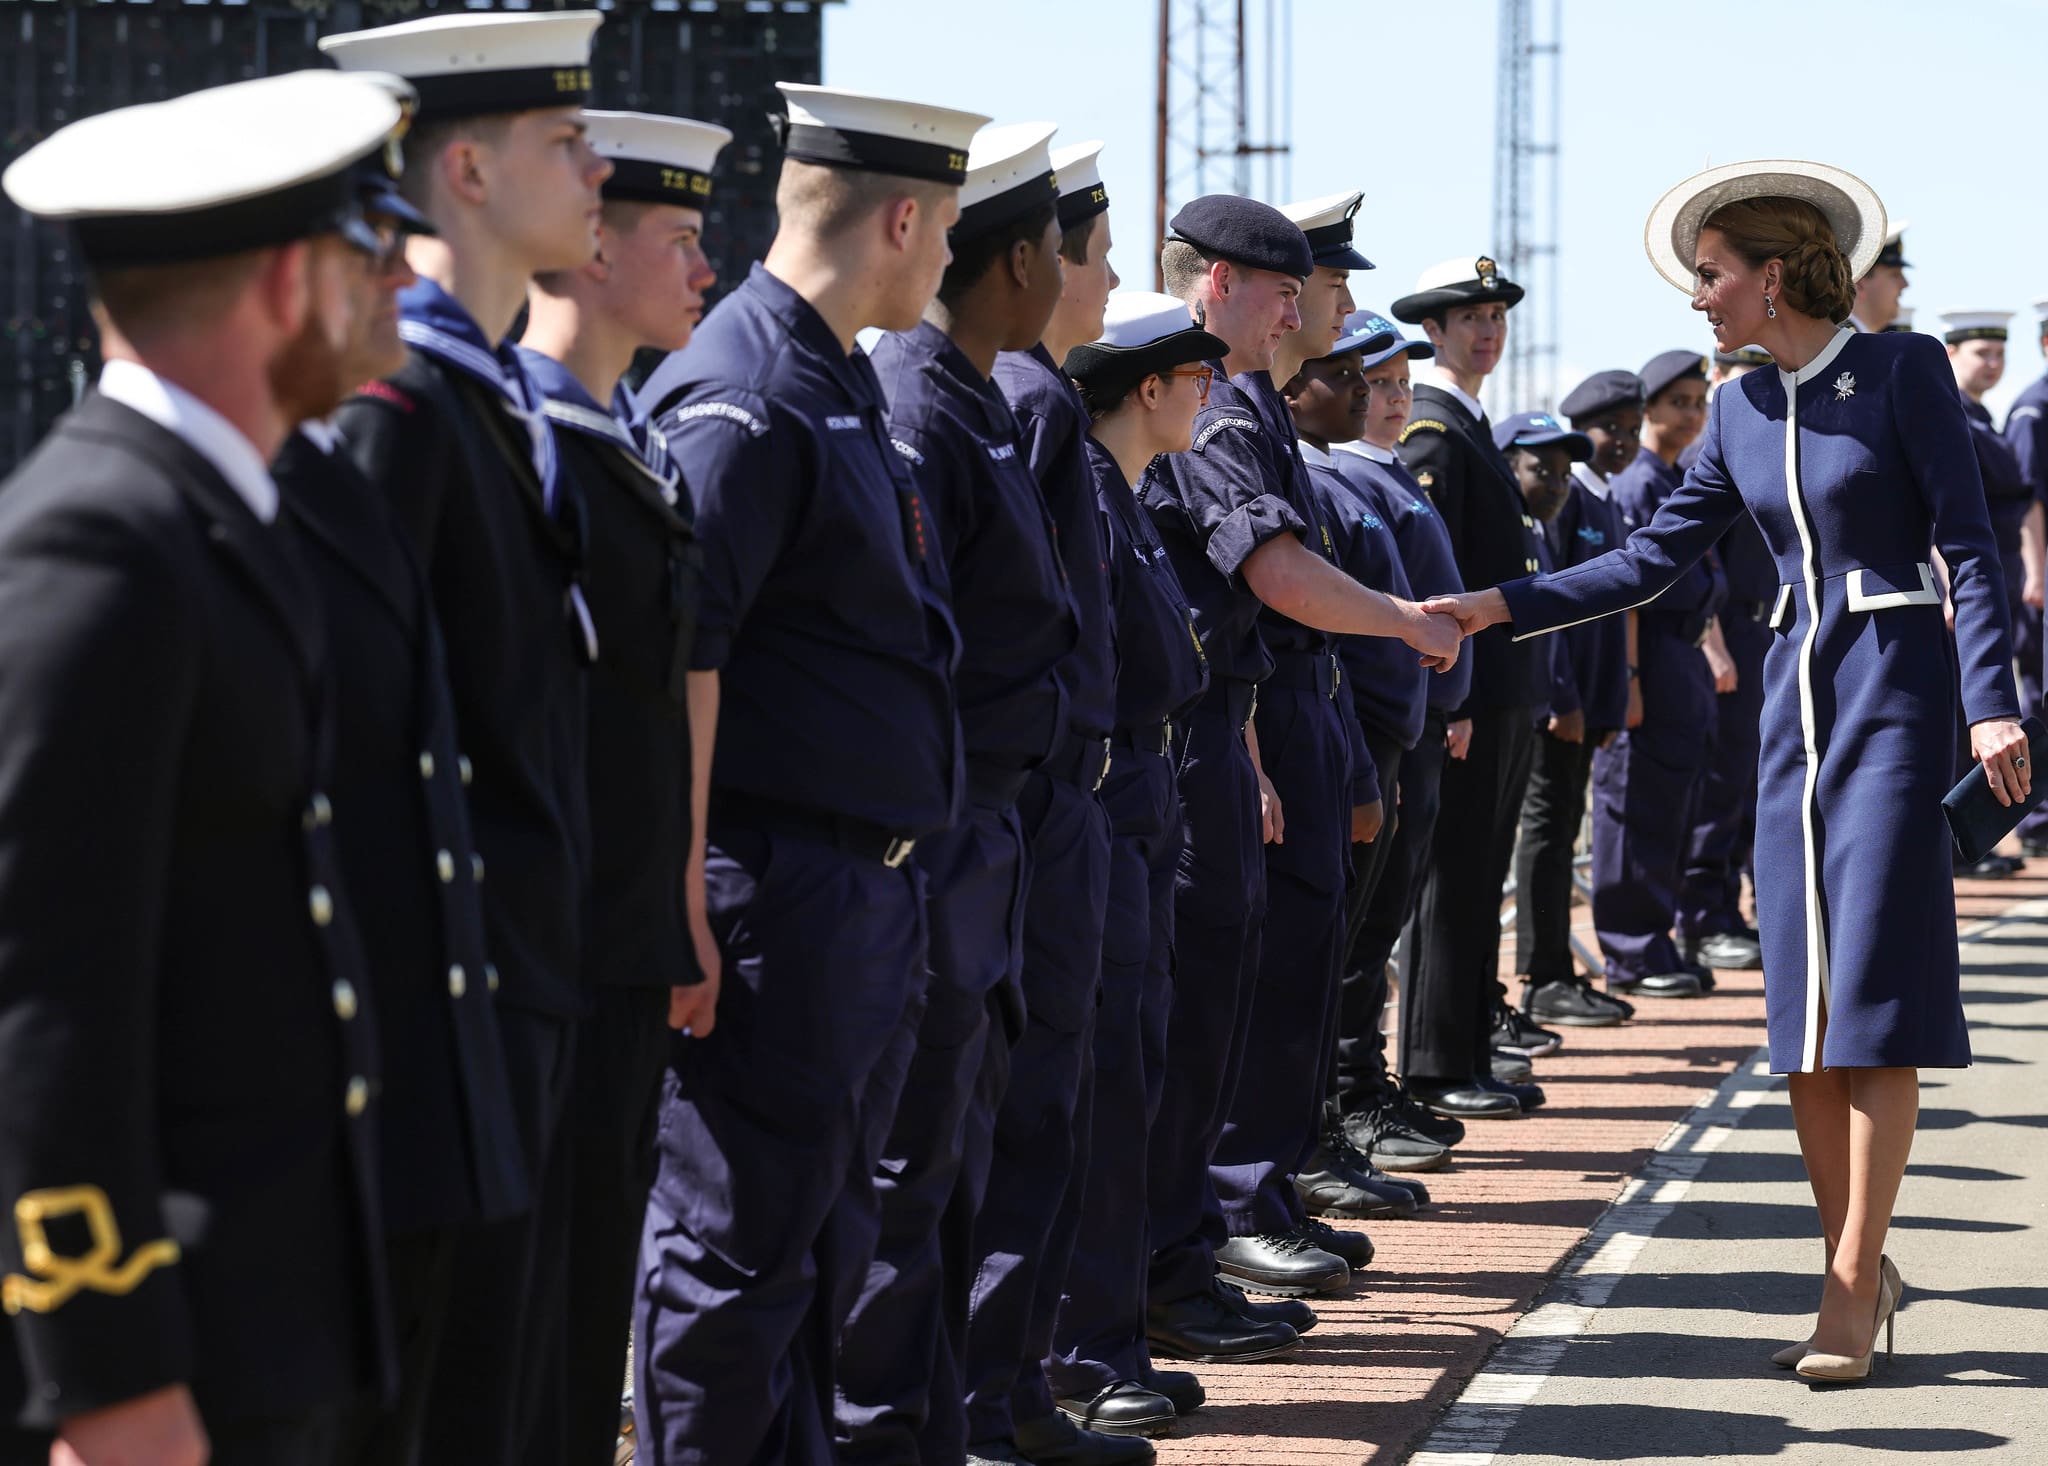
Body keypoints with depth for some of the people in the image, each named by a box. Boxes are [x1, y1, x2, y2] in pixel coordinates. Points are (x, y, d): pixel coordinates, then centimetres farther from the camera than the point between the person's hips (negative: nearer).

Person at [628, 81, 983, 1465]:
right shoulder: (743, 400, -15)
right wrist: (684, 900, -21)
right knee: (739, 1247, -3)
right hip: (779, 889, -10)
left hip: (868, 888, 10)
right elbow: (669, 660, -20)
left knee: (826, 1245, 16)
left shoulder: (840, 387, 17)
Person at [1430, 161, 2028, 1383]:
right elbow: (1654, 559, 14)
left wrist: (1993, 704, -17)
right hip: (1797, 700, 6)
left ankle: (1854, 1284, -9)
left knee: (1876, 995, -9)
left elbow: (1968, 543, -9)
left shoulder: (1905, 370, -5)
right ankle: (1857, 1269, 12)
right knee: (1805, 1008, 3)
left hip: (1896, 694, -6)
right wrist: (1499, 609, 6)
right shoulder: (1745, 414, 12)